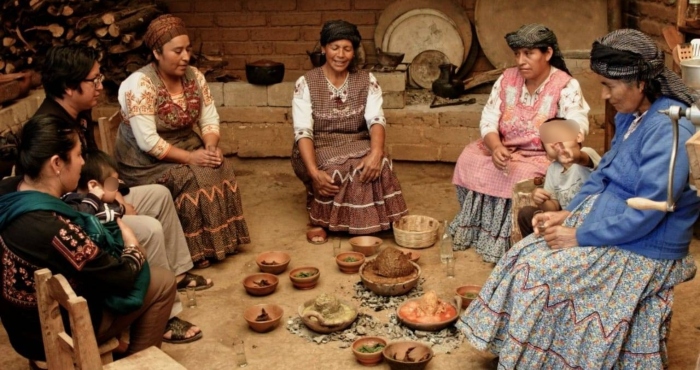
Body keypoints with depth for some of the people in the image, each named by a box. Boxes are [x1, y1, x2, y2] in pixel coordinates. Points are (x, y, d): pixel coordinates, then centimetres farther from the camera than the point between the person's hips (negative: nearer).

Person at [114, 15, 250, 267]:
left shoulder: (194, 76, -2)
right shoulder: (140, 85, -22)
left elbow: (210, 119, 2)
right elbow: (148, 141, -27)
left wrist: (210, 146, -18)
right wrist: (190, 157, -28)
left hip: (185, 147, 6)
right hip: (145, 160, -6)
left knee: (220, 168, -18)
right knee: (192, 179, -28)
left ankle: (222, 239, -6)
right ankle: (197, 249, -13)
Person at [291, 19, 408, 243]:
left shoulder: (367, 81, 0)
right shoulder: (306, 83, -7)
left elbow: (376, 120, -14)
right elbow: (303, 131, -16)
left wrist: (375, 153, -36)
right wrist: (314, 172, -33)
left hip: (357, 146, 2)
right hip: (319, 149, -2)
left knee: (376, 165, -31)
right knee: (336, 169, -34)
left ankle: (365, 223, -11)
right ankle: (321, 219, -6)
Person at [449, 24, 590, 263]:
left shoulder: (566, 86, -12)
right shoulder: (507, 79, 1)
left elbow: (576, 128, -24)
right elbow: (488, 120, -5)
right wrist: (496, 147, -26)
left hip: (542, 156, -5)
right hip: (504, 149, 5)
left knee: (522, 176, -34)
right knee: (468, 160, -18)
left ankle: (505, 241, -13)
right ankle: (475, 231, -1)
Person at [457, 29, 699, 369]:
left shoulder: (669, 131, -25)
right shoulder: (631, 117, 5)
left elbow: (647, 211, -27)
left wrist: (580, 236, -20)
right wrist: (567, 214, 1)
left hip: (639, 250, -9)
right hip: (603, 220, 9)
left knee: (538, 272, -16)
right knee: (525, 255, -2)